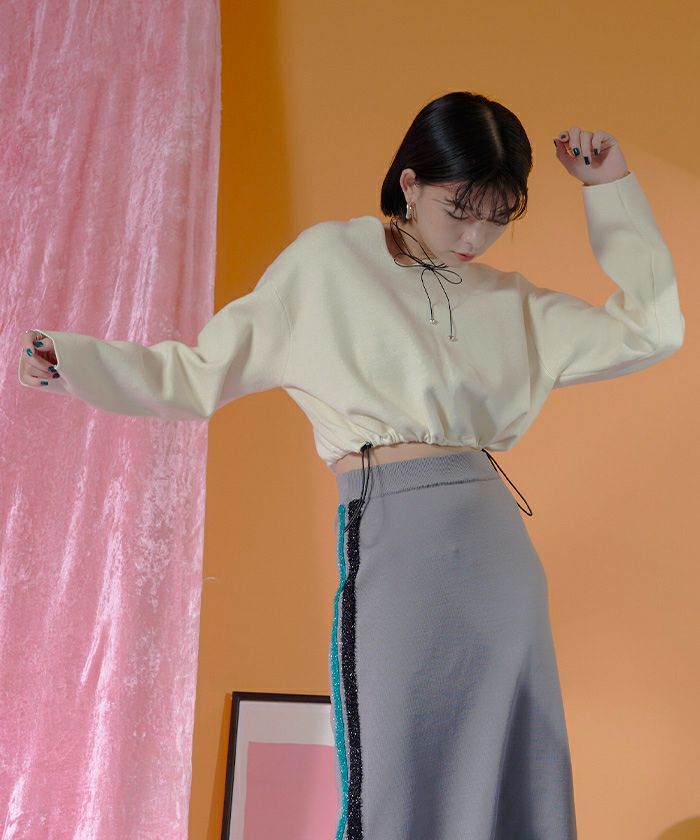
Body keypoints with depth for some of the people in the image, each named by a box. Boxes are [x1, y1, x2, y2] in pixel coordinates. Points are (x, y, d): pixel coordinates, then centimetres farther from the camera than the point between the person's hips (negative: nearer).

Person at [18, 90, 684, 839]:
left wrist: (611, 189, 13)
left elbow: (652, 329, 16)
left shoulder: (513, 305, 16)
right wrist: (73, 361, 0)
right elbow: (207, 372, 8)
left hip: (498, 543, 4)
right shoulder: (330, 258, 6)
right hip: (389, 533, -4)